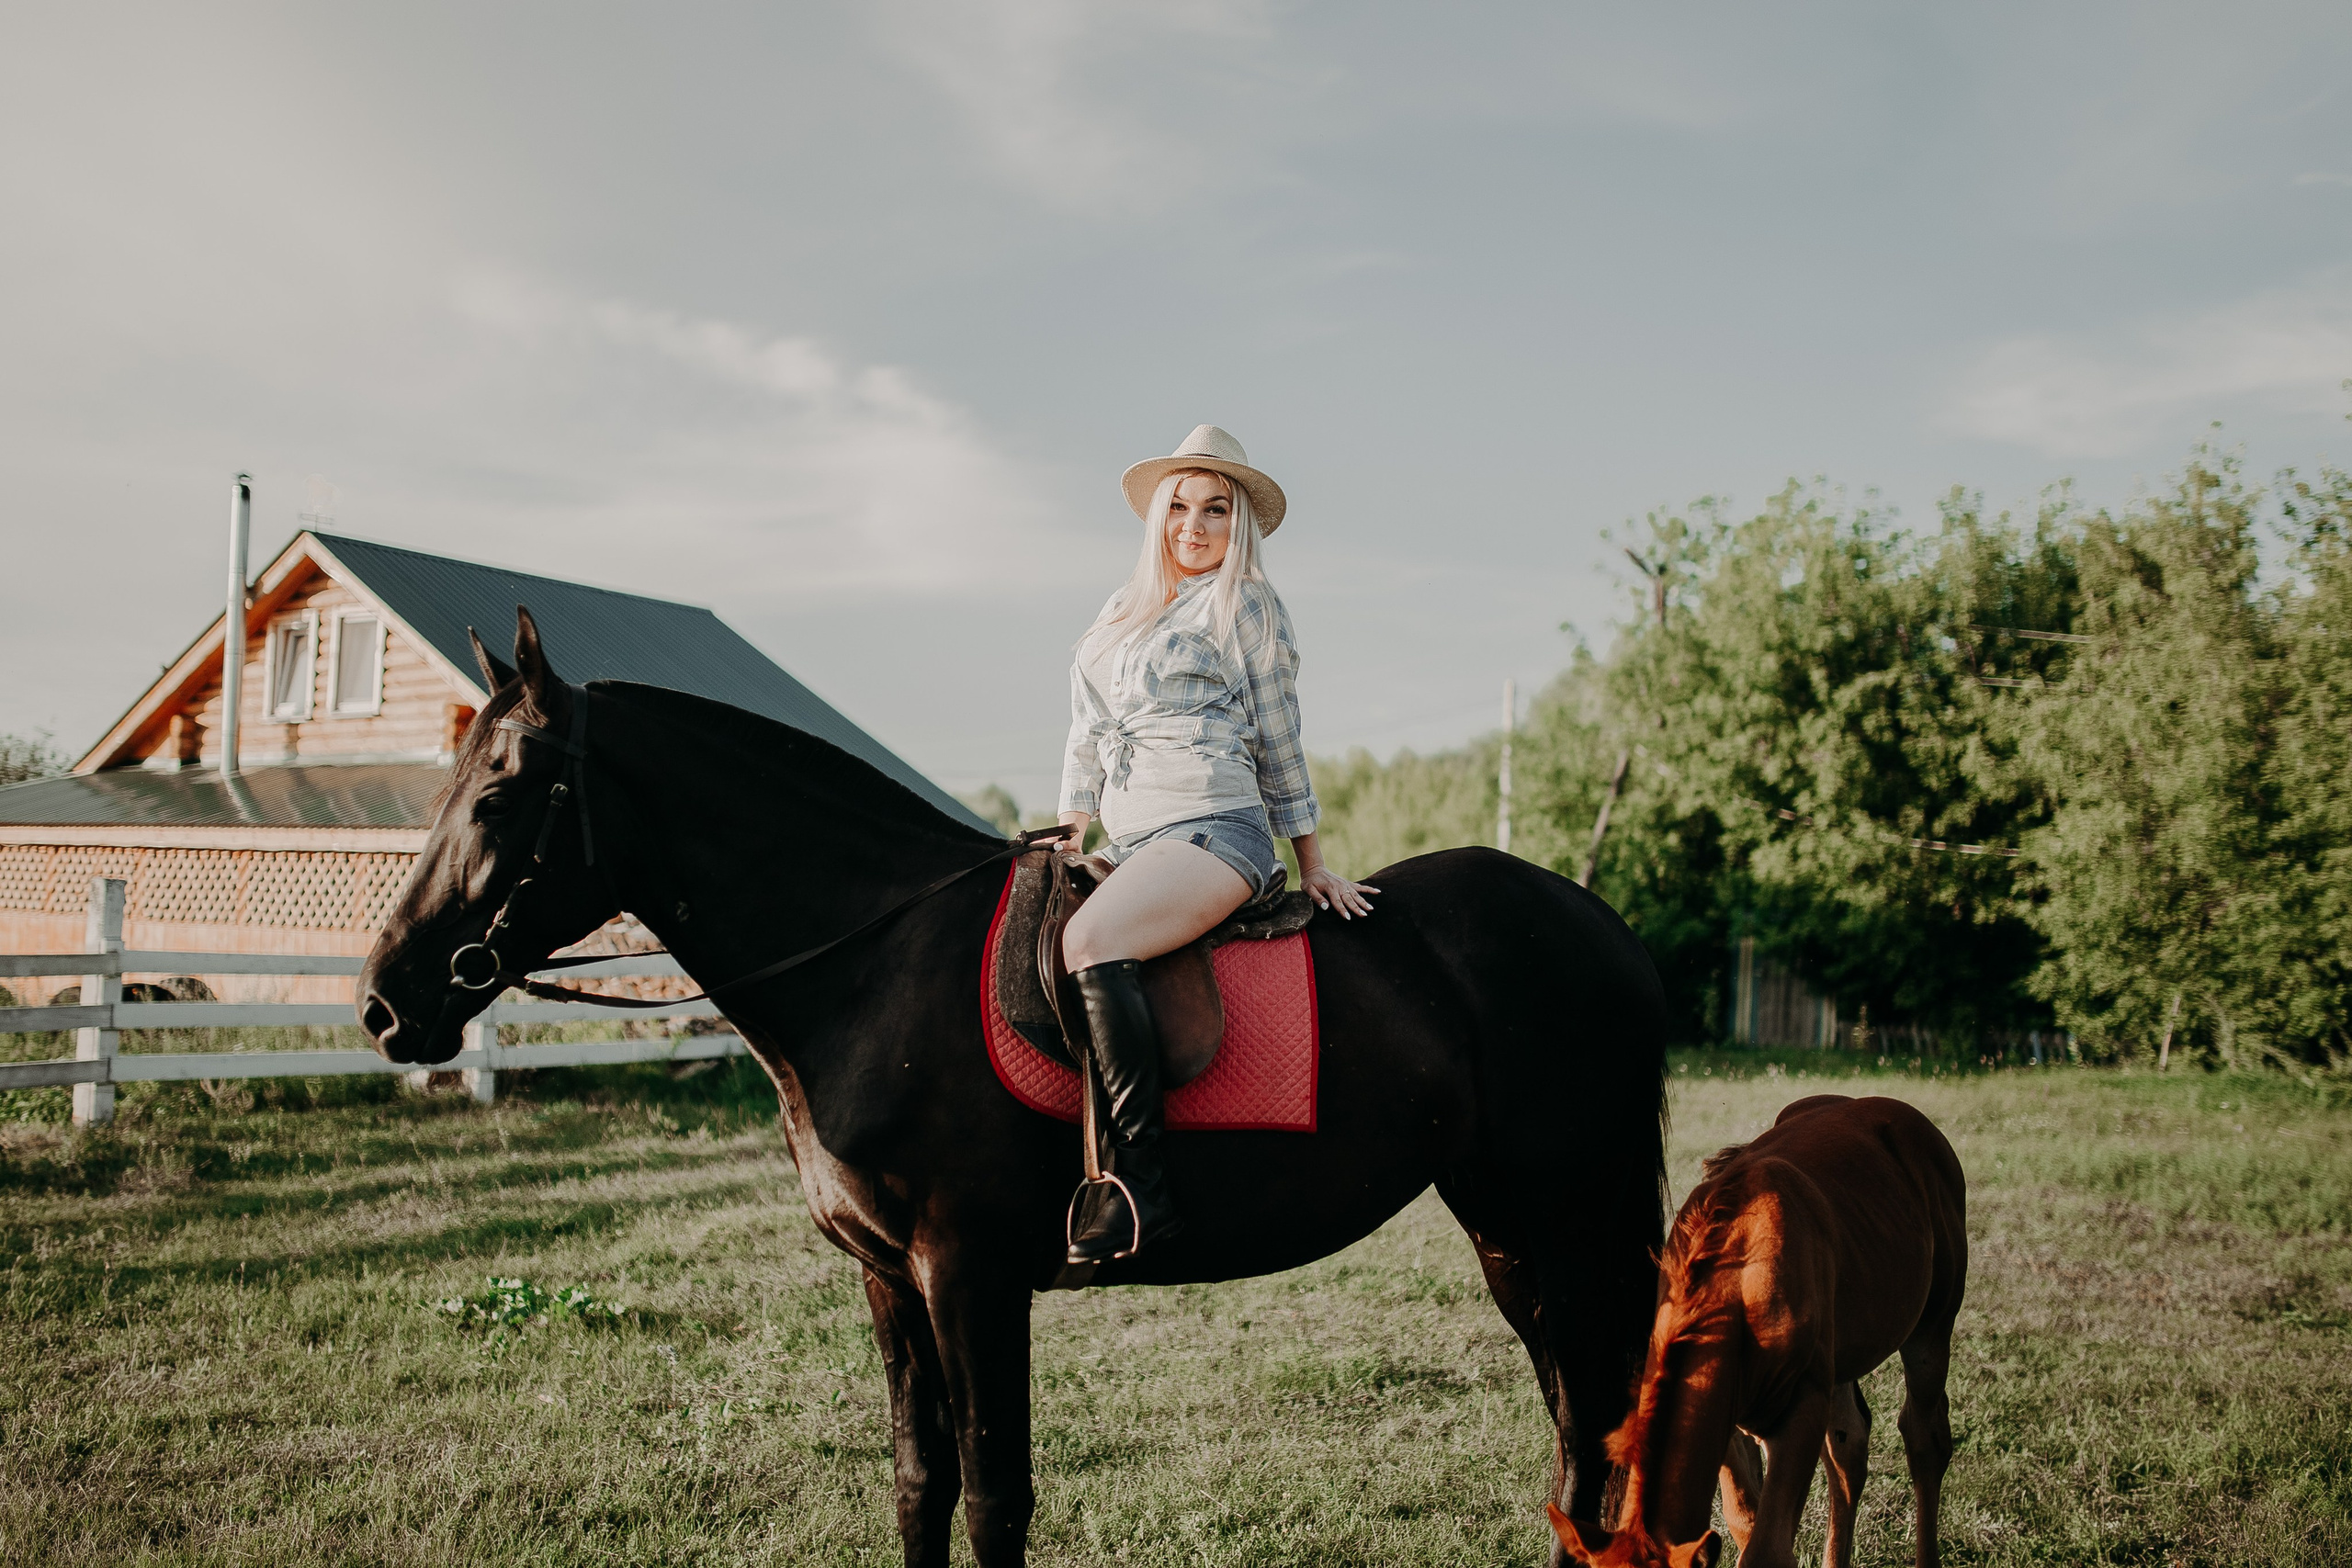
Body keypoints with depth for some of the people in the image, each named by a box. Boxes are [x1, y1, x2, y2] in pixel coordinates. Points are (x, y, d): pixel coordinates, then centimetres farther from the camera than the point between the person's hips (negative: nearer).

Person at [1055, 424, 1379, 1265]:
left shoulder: (1247, 604, 4)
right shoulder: (1119, 616, 22)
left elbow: (1278, 744, 5)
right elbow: (1086, 743, 23)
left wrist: (1314, 868, 7)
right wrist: (1065, 845, 13)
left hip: (1214, 830, -8)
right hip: (1130, 845, 8)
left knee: (1089, 940, -32)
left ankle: (1141, 1182, -36)